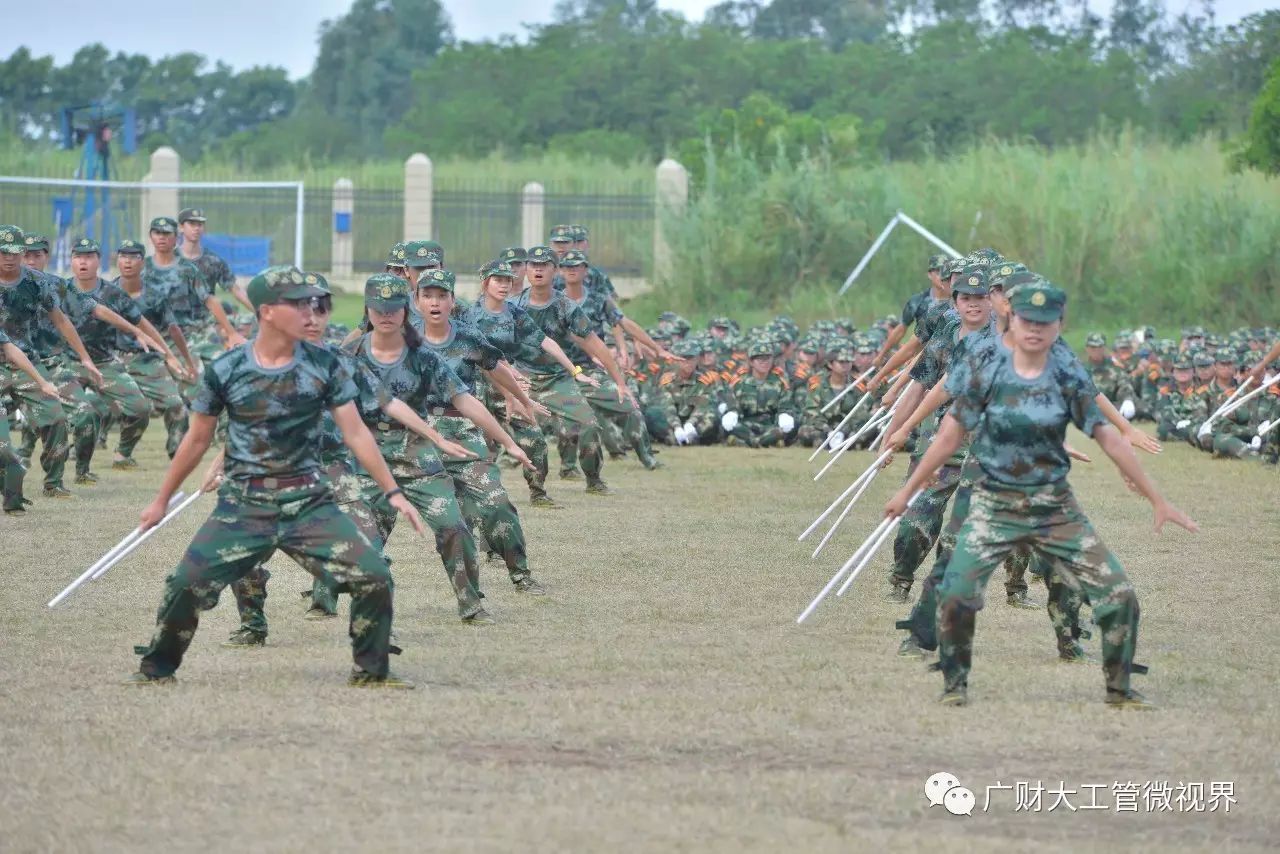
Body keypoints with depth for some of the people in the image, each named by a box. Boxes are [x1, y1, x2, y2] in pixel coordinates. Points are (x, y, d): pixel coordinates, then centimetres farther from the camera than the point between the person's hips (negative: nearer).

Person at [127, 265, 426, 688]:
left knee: (374, 578, -11)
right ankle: (156, 668, 12)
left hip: (310, 504, 1)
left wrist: (392, 492, -3)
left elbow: (355, 433, 2)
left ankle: (371, 670, 11)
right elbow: (197, 439, 8)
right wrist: (161, 501, 15)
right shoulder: (226, 370, -4)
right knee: (186, 585, -13)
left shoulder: (324, 366, -2)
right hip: (243, 506, -1)